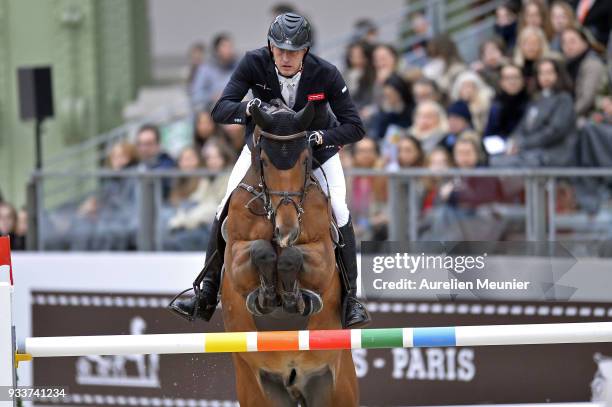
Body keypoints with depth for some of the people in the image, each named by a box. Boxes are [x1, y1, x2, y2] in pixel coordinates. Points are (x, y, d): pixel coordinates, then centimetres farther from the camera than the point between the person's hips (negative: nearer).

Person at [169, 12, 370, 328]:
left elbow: (355, 127, -24)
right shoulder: (254, 63, -25)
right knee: (226, 211, -9)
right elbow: (220, 111, -26)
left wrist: (321, 136, -42)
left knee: (339, 214, -18)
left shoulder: (326, 74, -28)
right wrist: (248, 108, -47)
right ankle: (207, 294, 1)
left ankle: (350, 299, -7)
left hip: (316, 147, -1)